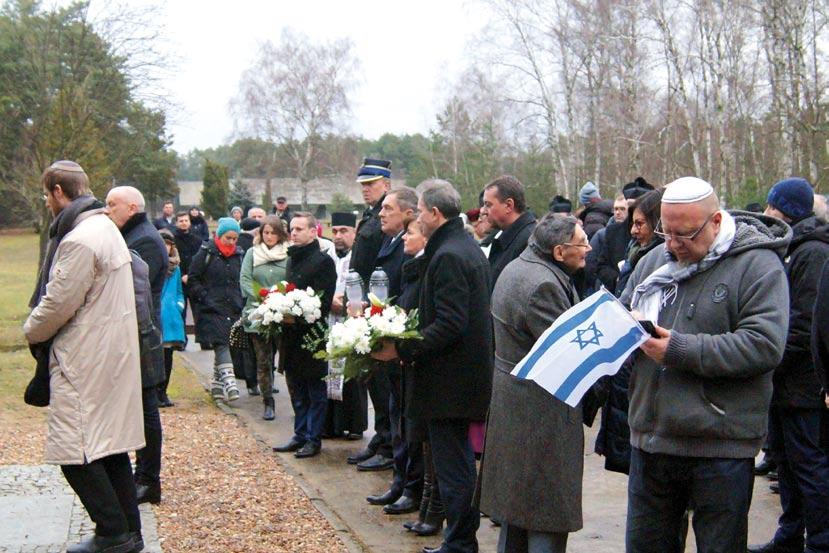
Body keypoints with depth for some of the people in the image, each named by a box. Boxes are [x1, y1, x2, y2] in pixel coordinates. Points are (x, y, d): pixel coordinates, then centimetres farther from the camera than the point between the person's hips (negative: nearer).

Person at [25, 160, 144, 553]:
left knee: (76, 453, -4)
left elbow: (57, 304, -18)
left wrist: (31, 331, 2)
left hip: (84, 362, -10)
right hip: (113, 354, 10)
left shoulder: (78, 241, -19)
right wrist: (38, 329, 15)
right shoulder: (105, 227, 13)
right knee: (110, 444, 15)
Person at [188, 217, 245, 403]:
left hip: (233, 310, 5)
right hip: (212, 310, -5)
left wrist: (240, 301, 10)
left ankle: (217, 384, 18)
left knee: (222, 347, 9)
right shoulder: (207, 253, -2)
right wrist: (204, 298, -10)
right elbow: (193, 279, -1)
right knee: (221, 345, -16)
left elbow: (242, 282, 22)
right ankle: (229, 381, -26)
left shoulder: (238, 255, 13)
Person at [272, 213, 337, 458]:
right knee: (296, 389, 14)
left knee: (315, 391, 3)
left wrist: (298, 318, -21)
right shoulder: (292, 259, 14)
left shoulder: (323, 261, -11)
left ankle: (313, 439, 10)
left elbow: (324, 301, -17)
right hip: (291, 334, 8)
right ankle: (300, 435, 24)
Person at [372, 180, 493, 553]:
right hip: (467, 371, 11)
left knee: (452, 464, -1)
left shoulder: (447, 256, -19)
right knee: (459, 458, 20)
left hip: (448, 378, -11)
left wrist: (402, 349, -20)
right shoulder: (469, 248, 12)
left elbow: (449, 325, -25)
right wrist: (409, 342, 15)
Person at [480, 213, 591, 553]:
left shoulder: (516, 268, 10)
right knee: (548, 515, -1)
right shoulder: (543, 284, -23)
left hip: (513, 403, 11)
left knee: (516, 498, 20)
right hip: (543, 411, -11)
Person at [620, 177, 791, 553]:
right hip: (651, 438, 6)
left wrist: (681, 350, -22)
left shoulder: (758, 265, -9)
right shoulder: (654, 260, 9)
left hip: (721, 447, -5)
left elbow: (764, 345, -20)